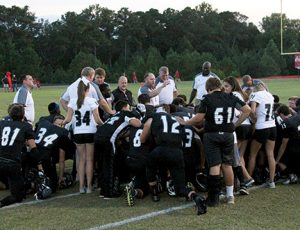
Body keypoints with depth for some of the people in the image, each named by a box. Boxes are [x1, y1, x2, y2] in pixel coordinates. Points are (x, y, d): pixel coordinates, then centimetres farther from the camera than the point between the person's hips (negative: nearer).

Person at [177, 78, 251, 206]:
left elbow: (198, 119, -11)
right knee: (227, 165, 13)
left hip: (212, 135, -3)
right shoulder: (231, 98, 6)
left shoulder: (207, 99, -6)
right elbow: (247, 110, 4)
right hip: (228, 134, 3)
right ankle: (230, 195, 19)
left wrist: (184, 123, 3)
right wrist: (236, 124, 10)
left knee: (214, 166, -2)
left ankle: (213, 198, -1)